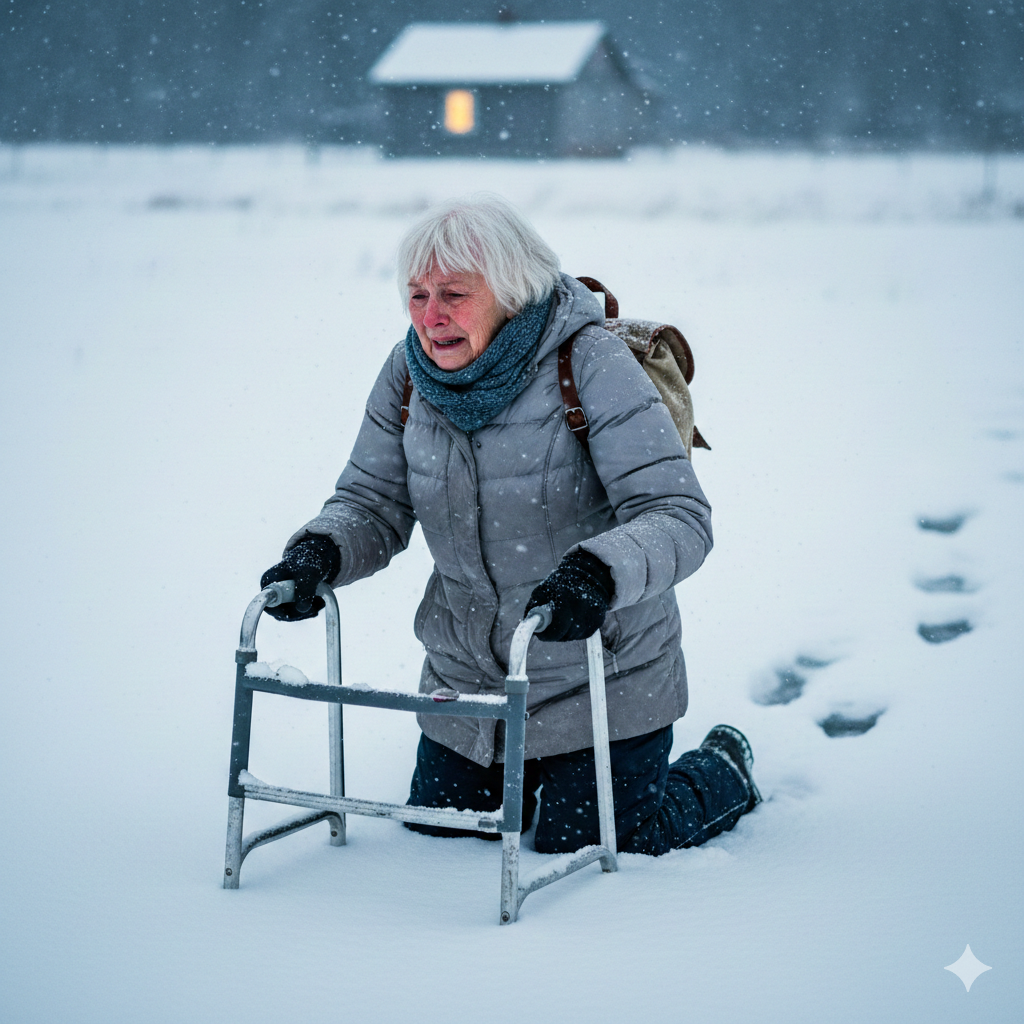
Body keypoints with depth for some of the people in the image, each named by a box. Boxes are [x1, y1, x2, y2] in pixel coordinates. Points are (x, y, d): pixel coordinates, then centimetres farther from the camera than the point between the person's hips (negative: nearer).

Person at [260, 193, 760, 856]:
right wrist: (320, 551, -22)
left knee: (582, 848, -1)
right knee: (436, 831, 15)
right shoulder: (409, 374, -6)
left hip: (602, 674, -5)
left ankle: (722, 769, 29)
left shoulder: (591, 366, -23)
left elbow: (680, 516, -27)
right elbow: (374, 504, 1)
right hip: (467, 672, 6)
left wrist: (599, 571, -47)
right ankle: (537, 774, 47)